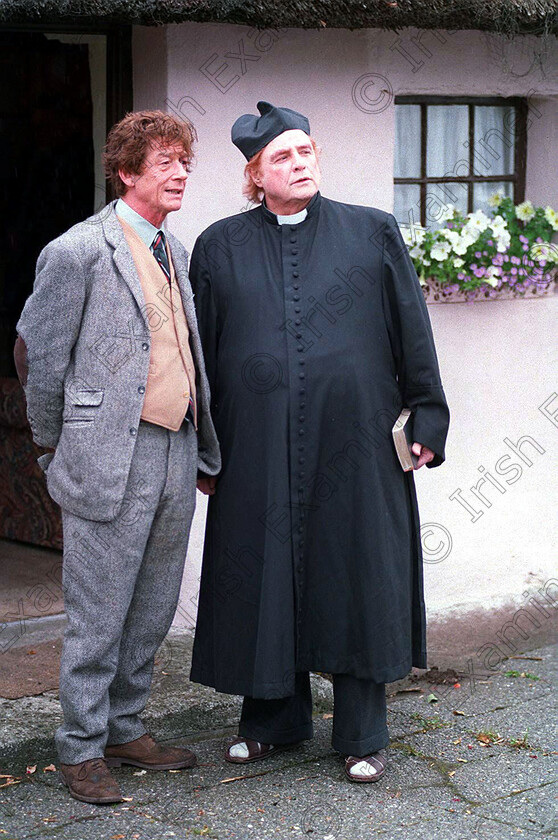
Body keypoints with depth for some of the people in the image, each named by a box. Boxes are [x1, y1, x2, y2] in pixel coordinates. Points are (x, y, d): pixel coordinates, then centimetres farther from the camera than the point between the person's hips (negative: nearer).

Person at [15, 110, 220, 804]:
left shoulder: (175, 251, 14)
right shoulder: (78, 251, -9)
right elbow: (37, 353, -4)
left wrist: (204, 447, 16)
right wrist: (57, 448, 4)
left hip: (176, 454, 7)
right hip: (110, 459, -7)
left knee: (152, 611, 14)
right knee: (98, 615, 0)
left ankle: (125, 729, 27)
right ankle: (82, 750, 12)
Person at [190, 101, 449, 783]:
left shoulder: (372, 234, 5)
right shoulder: (220, 247, 7)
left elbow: (413, 334, 6)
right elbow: (200, 351, 10)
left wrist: (424, 421, 2)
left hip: (354, 440, -1)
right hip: (257, 445, 1)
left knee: (357, 575, 4)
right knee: (263, 577, 7)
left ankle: (362, 734, 15)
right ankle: (273, 717, 25)